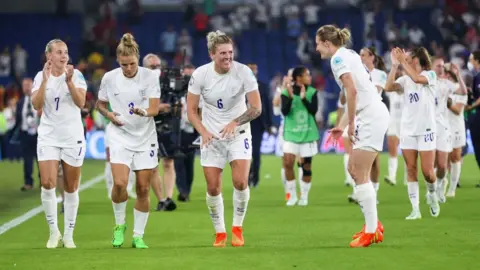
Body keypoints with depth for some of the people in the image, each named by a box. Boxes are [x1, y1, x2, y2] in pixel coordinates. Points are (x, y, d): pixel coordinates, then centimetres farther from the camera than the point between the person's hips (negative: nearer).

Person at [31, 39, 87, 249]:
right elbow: (36, 105, -12)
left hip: (72, 136, 0)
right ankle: (53, 231, 2)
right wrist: (45, 80, -19)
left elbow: (81, 103, -15)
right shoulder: (40, 77, 0)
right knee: (48, 184, -13)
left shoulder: (75, 75, -3)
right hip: (48, 136, 0)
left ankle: (68, 235, 14)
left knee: (71, 188, 4)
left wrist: (69, 81, -25)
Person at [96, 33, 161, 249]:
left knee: (143, 188, 1)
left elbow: (154, 108, -11)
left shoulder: (150, 77, -7)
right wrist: (108, 114, -10)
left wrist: (144, 112, -33)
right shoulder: (109, 78, -4)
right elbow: (100, 104, 11)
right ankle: (119, 225, 8)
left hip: (145, 138, 0)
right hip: (120, 137, 0)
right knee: (120, 183, -18)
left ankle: (138, 235, 15)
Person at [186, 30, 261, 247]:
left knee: (240, 181, -17)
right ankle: (219, 233, 16)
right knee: (213, 188, -2)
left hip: (238, 133, -1)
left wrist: (235, 122, -29)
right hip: (211, 136, 1)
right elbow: (191, 110, -5)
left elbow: (256, 108, -13)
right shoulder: (200, 74, -12)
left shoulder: (243, 72, -14)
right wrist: (203, 132, -21)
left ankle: (237, 228, 4)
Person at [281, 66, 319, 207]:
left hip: (308, 134, 1)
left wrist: (304, 98, -24)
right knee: (288, 163, -13)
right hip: (291, 133, -1)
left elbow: (314, 110, -12)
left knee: (306, 166, 5)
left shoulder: (312, 92, -2)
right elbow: (284, 111, -15)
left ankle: (304, 196, 18)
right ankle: (292, 195, 3)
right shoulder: (286, 92, -6)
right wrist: (290, 97, -28)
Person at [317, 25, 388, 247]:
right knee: (354, 169, 14)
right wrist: (341, 125, 21)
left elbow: (352, 91, -21)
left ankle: (371, 231, -5)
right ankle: (374, 225, 18)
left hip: (371, 116, -10)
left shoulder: (338, 58, -9)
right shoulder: (347, 55, 19)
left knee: (359, 175, -7)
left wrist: (351, 123, -13)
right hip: (373, 114, 10)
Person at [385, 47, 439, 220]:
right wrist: (394, 65, -12)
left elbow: (417, 78, -26)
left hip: (426, 129, -4)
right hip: (407, 130, 4)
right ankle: (415, 209, 1)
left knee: (427, 171, -5)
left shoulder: (430, 75, -4)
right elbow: (388, 87, -10)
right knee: (411, 170, -1)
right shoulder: (405, 79, 8)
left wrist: (402, 61, -21)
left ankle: (432, 195, 26)